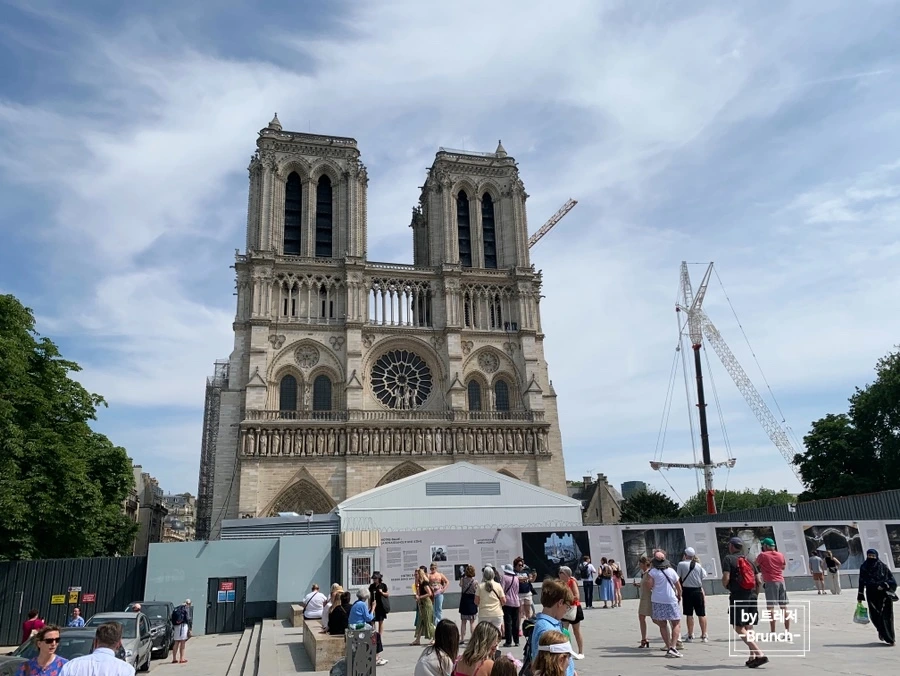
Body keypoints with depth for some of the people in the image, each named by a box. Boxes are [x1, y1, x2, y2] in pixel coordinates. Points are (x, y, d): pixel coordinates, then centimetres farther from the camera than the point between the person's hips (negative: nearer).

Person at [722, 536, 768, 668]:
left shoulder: (728, 559, -3)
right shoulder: (749, 560, 15)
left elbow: (726, 578, -14)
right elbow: (759, 580, 11)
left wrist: (725, 586, 6)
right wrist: (754, 593, 21)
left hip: (738, 597, -7)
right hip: (752, 596, 7)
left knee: (739, 628, -6)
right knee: (748, 628, 16)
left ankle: (759, 654, -17)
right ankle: (752, 657, 15)